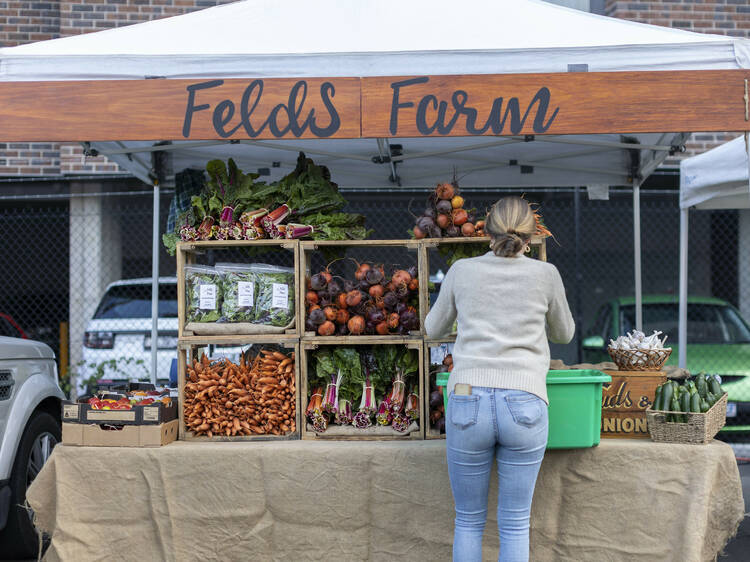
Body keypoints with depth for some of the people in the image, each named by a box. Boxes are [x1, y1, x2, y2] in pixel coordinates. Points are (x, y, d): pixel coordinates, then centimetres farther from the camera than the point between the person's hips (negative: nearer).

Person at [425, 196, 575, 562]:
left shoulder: (462, 272, 7)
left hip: (468, 404, 1)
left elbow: (435, 329, 23)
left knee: (468, 521, 15)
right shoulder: (546, 275, 5)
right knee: (514, 525, 10)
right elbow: (563, 333, 23)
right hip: (524, 407, 0)